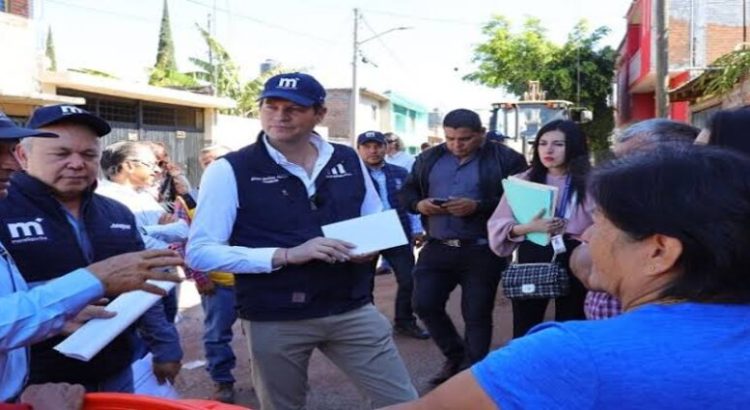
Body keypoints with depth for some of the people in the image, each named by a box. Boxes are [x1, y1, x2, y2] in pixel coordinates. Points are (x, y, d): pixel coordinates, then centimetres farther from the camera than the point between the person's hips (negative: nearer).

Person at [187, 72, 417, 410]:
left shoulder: (348, 160, 4)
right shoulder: (229, 171, -8)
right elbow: (200, 253, -14)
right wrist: (285, 255, -23)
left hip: (352, 310, 3)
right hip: (275, 321, -2)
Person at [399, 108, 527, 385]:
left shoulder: (505, 159, -5)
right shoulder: (429, 158, 10)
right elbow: (406, 192, 13)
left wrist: (478, 206, -23)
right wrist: (419, 204, -10)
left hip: (482, 251, -4)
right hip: (437, 248, 4)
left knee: (477, 315, 5)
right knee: (424, 305, 4)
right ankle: (456, 356, 28)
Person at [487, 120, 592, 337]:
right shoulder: (524, 180, 4)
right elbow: (497, 226, -1)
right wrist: (528, 227, -18)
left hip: (573, 262, -1)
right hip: (531, 261, 2)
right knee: (524, 332, 7)